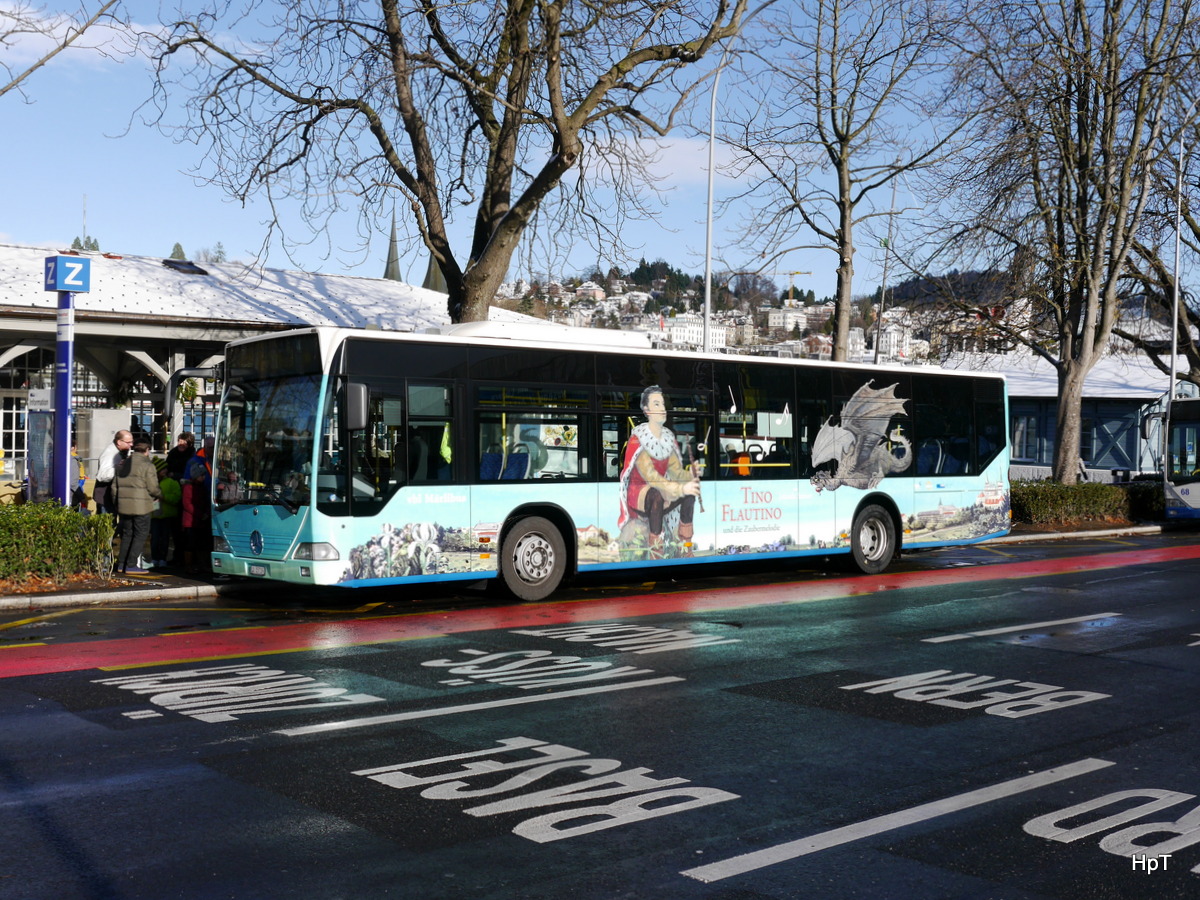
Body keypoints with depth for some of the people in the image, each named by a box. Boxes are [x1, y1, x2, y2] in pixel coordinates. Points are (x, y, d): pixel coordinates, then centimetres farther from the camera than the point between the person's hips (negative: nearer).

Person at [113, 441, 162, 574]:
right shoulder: (148, 465, -8)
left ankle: (121, 563, 15)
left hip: (124, 506, 6)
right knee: (140, 534, 0)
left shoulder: (123, 464, 12)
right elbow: (153, 488, -11)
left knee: (127, 534, 15)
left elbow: (114, 487, 14)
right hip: (141, 507, -6)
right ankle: (131, 565, -5)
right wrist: (160, 496, 7)